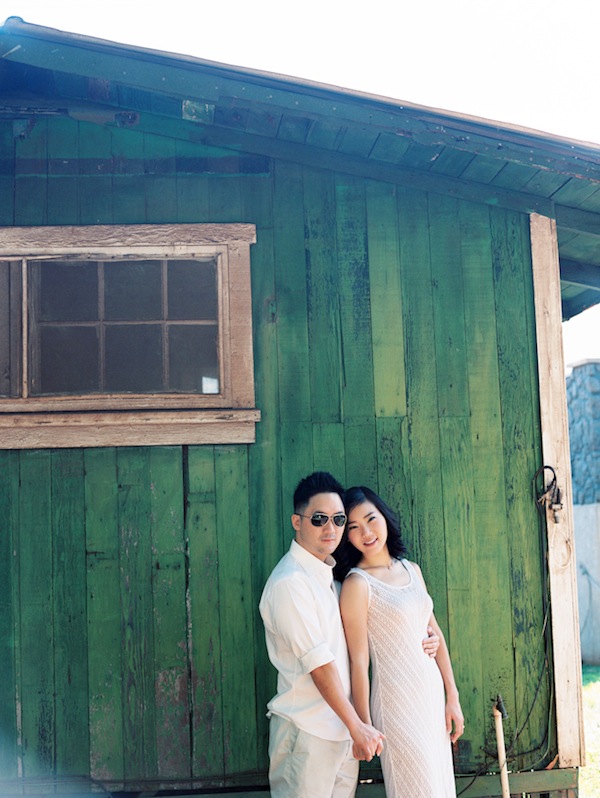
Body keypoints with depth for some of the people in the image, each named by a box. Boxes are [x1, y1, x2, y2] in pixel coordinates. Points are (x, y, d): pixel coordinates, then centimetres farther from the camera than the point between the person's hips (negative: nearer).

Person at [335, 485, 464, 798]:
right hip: (397, 701, -7)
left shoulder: (411, 569, 7)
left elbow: (435, 634, 12)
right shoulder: (357, 583, -13)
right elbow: (358, 661, -13)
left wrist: (452, 697, 10)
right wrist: (364, 728, -12)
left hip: (433, 693, 7)